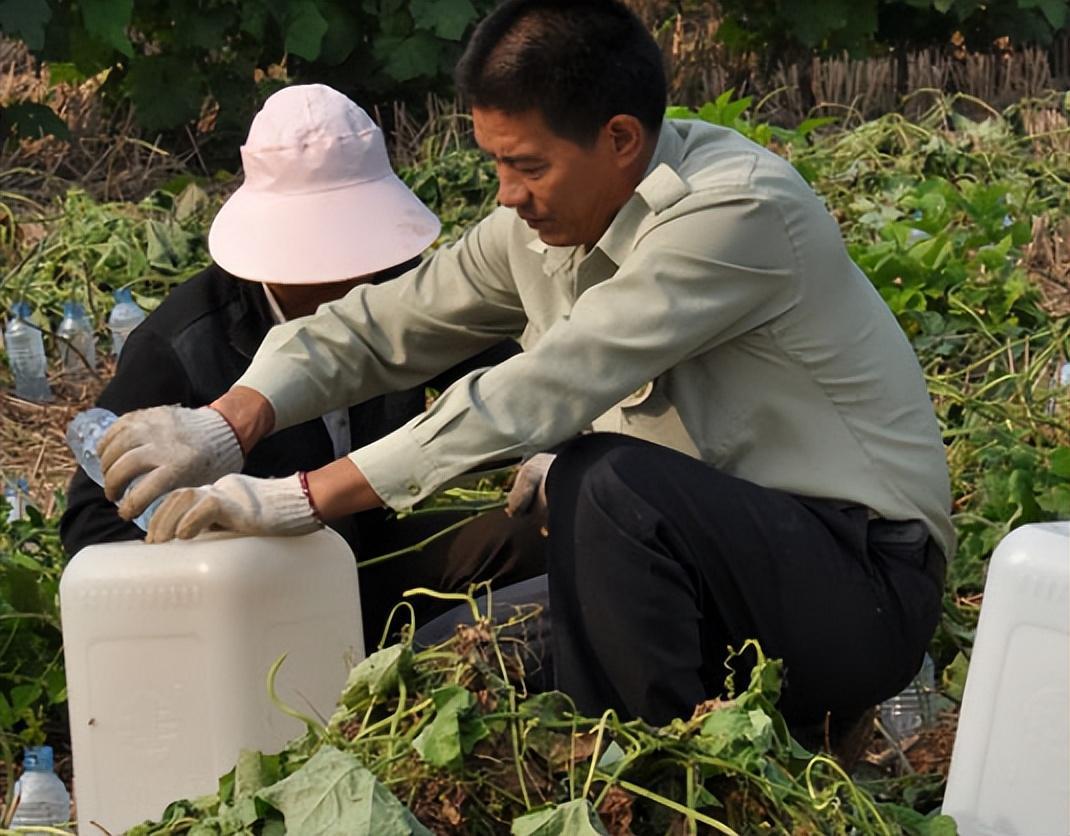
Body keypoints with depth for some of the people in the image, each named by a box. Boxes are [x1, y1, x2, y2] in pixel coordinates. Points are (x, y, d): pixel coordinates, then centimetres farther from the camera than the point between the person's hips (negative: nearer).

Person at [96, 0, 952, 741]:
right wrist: (229, 424, -15)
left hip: (861, 583, -8)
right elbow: (385, 324, 5)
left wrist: (300, 499, -31)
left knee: (607, 480, -30)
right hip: (704, 563, 8)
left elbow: (542, 392, -30)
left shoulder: (736, 211, -24)